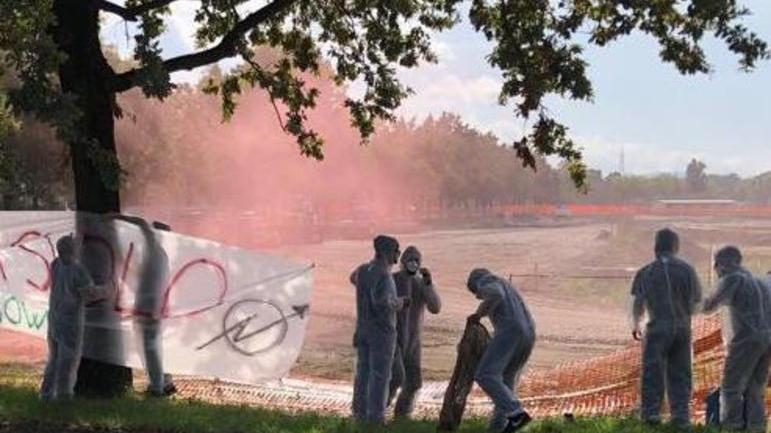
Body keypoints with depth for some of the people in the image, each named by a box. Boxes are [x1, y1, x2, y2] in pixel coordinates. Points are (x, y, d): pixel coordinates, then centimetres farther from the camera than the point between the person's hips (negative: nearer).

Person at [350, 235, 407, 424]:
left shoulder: (363, 270, 5)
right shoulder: (383, 275, -21)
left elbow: (354, 278, 31)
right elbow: (383, 303, -35)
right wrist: (399, 303, -15)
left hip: (363, 330, 8)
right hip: (381, 332, -7)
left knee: (363, 372, 11)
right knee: (380, 375, -2)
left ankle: (360, 414, 13)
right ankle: (376, 417, -1)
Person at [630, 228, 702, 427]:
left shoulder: (646, 272, -1)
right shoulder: (687, 270, 3)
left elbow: (638, 302, -2)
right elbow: (696, 302, 5)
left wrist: (635, 324, 14)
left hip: (657, 328, -2)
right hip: (682, 328, 2)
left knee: (653, 372, 4)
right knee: (679, 373, 10)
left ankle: (651, 413, 1)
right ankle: (681, 415, 10)